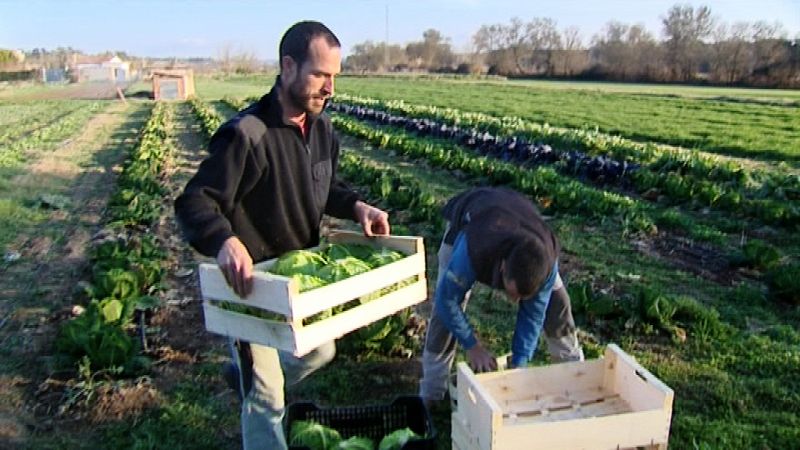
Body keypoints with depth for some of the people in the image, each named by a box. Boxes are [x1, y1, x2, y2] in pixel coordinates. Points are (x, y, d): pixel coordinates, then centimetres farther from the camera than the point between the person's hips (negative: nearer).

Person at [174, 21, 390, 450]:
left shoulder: (321, 128, -2)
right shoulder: (245, 134, -27)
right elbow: (193, 203, -28)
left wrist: (356, 206, -7)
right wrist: (224, 240, -48)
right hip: (251, 279, -7)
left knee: (319, 352, 26)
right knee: (265, 396, 6)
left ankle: (248, 372, 50)